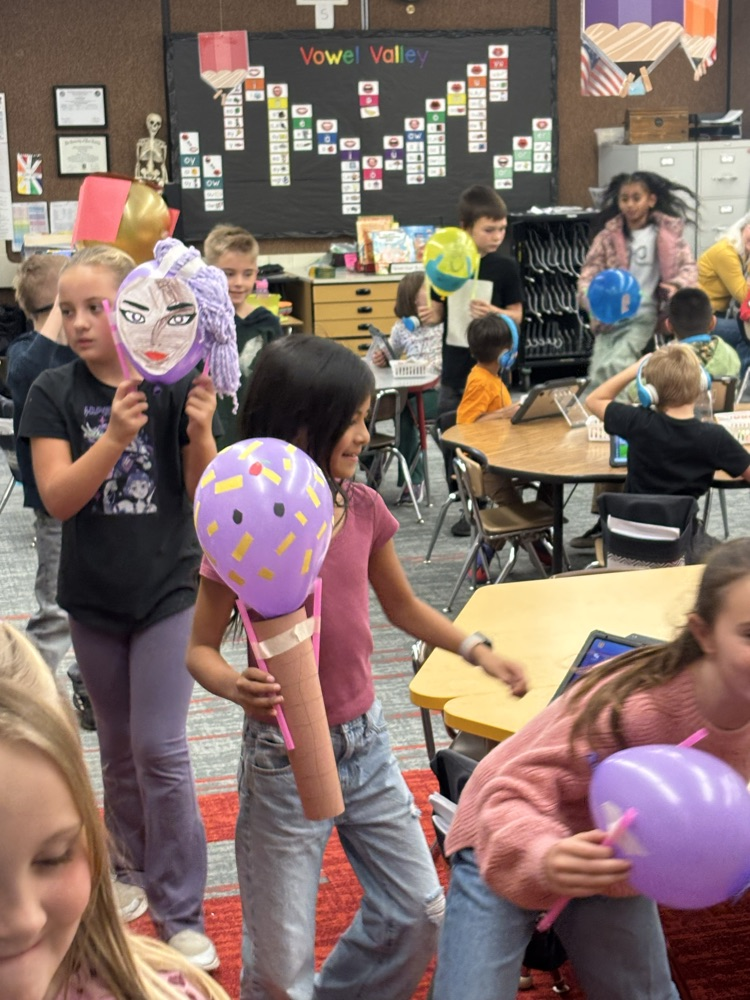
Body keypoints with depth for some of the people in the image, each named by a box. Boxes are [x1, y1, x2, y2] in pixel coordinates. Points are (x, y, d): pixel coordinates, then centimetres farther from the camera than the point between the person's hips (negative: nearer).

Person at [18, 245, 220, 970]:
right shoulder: (54, 393, -6)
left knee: (161, 749, -5)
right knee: (118, 745, 16)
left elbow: (203, 494, -7)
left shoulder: (175, 387, -9)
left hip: (167, 589, -2)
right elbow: (58, 497, -15)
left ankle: (180, 913, 6)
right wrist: (116, 436, -29)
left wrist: (200, 432, -25)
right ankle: (132, 865, 38)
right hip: (93, 596, 2)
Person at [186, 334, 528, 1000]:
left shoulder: (361, 506, -2)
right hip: (285, 757, -5)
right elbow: (201, 648, -9)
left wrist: (477, 650, 3)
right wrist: (236, 685, -30)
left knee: (421, 915, 14)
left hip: (366, 741, 5)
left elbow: (402, 606, 14)